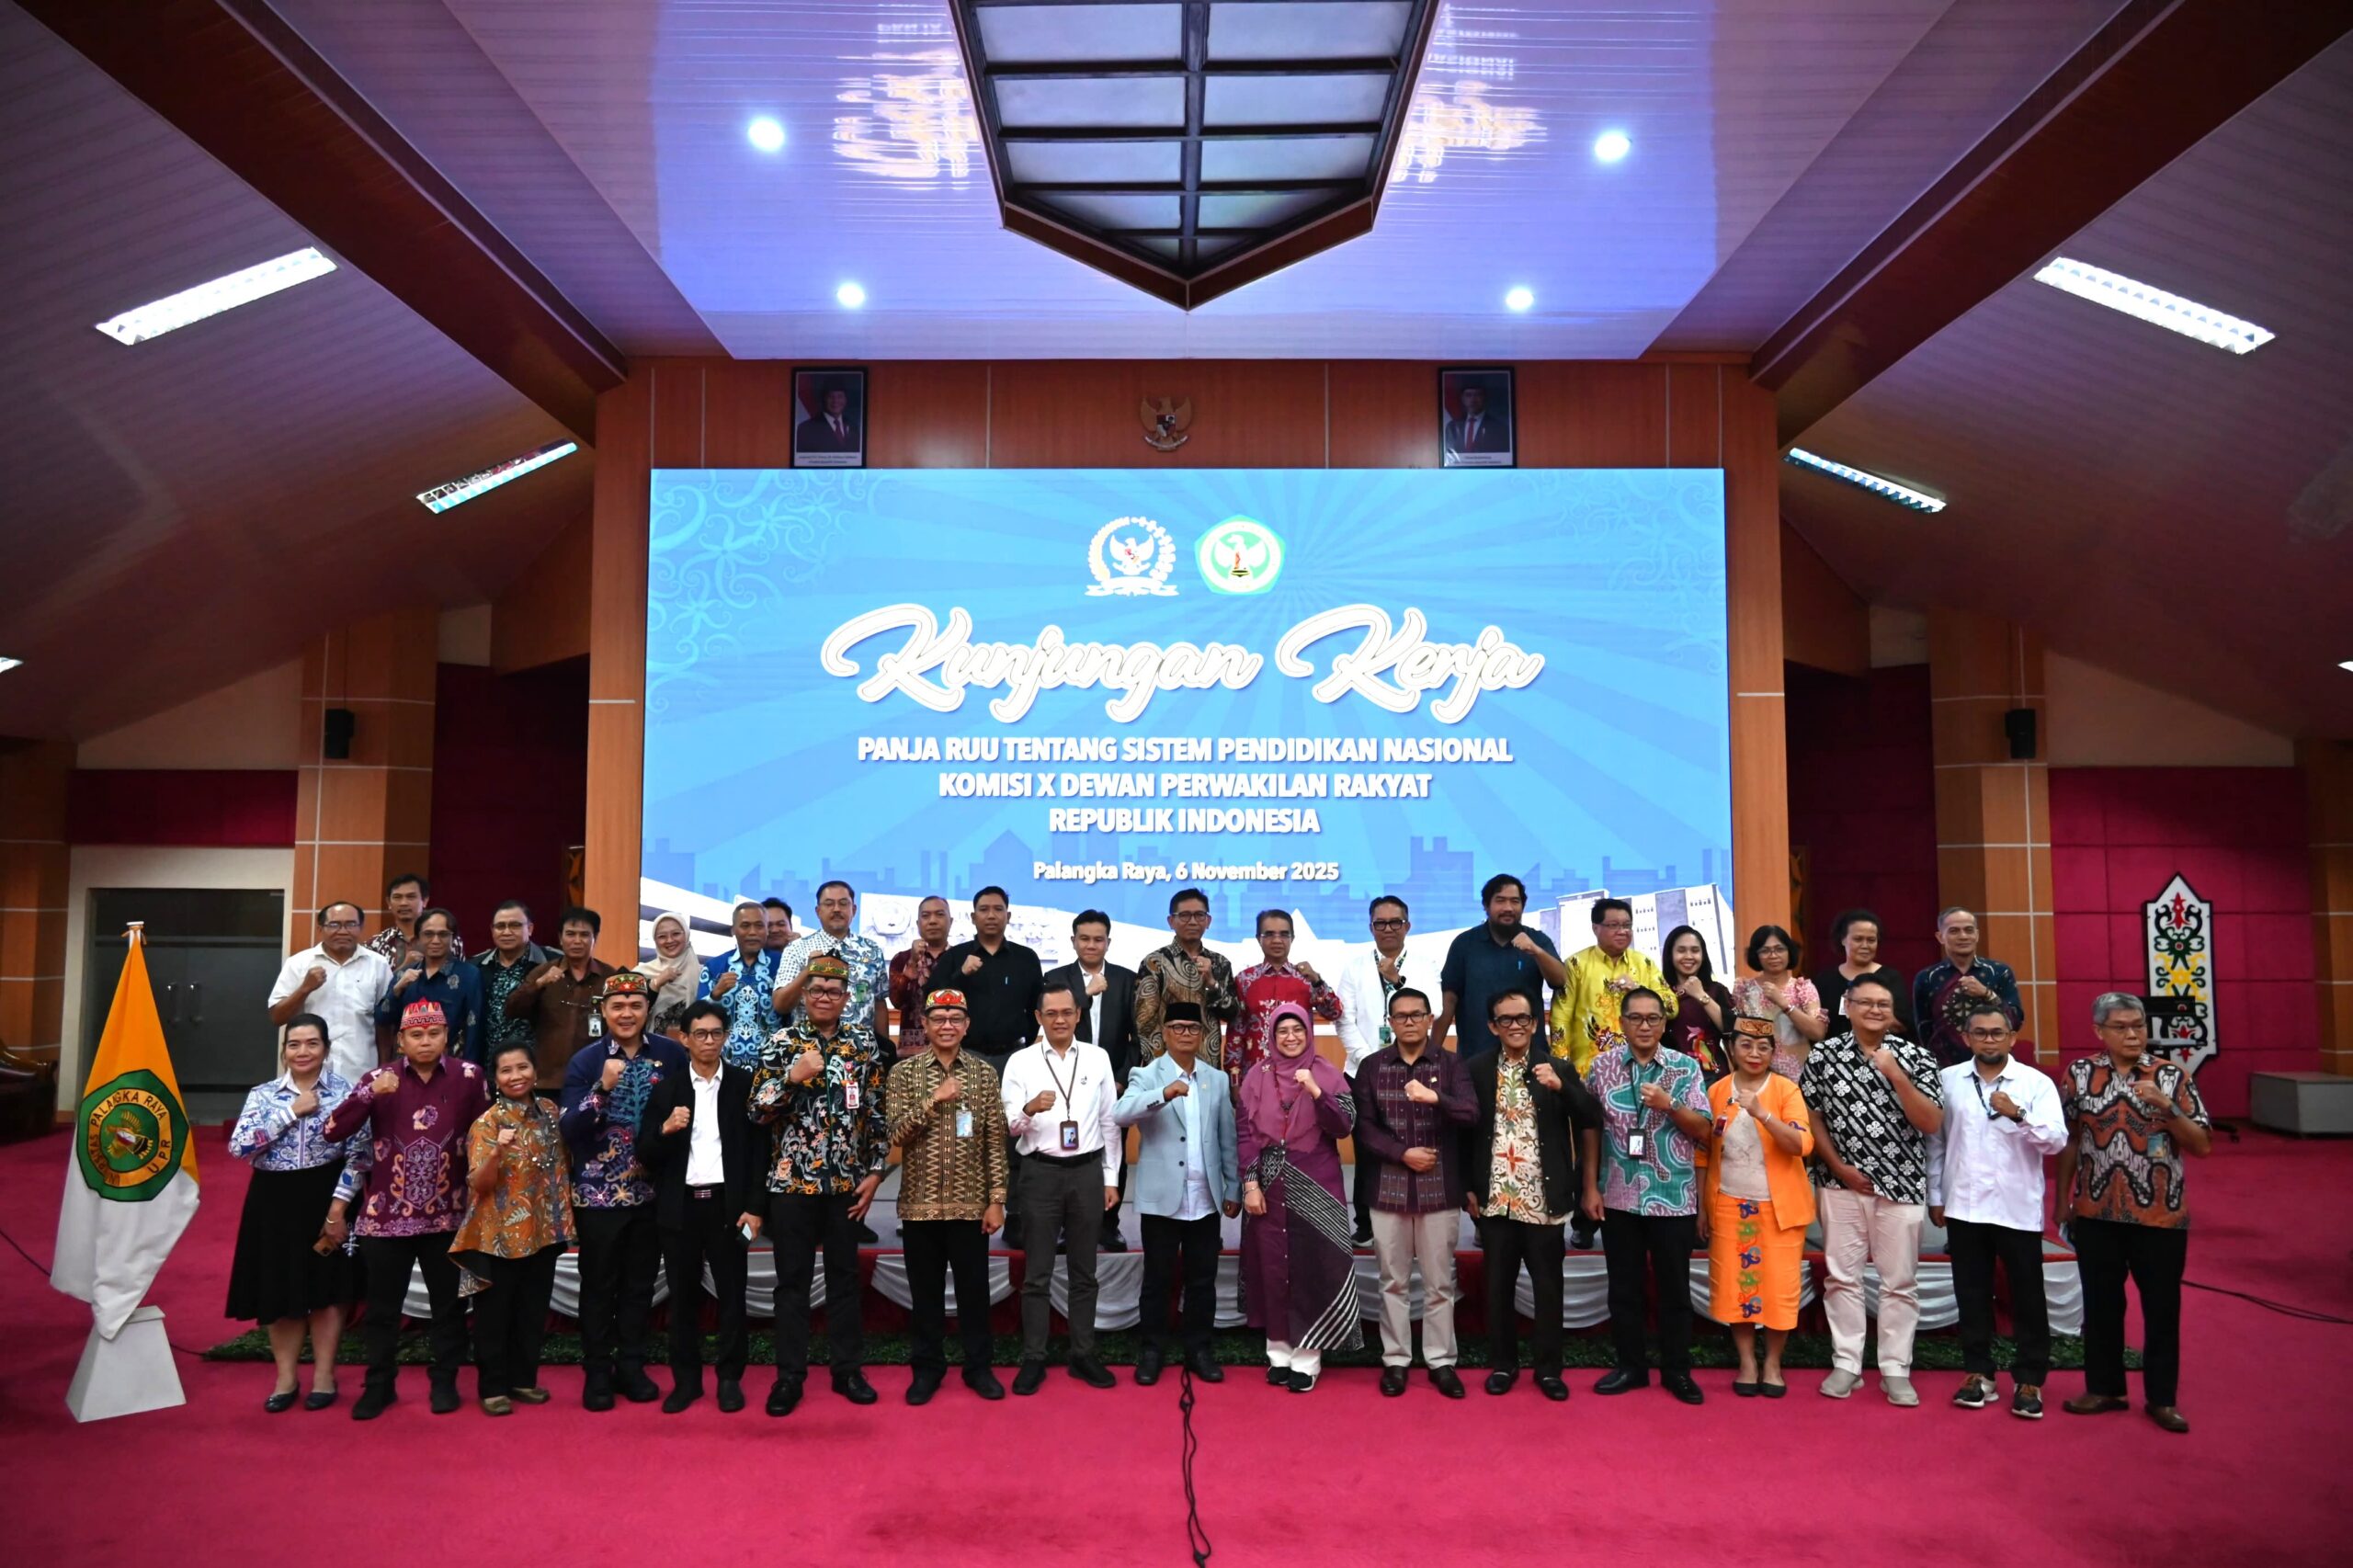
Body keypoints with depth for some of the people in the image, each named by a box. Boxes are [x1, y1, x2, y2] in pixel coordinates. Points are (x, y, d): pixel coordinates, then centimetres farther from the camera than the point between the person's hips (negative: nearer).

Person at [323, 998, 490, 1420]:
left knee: (448, 1303, 10)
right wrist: (370, 1093, -21)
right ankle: (379, 1384, 27)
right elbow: (333, 1132, -9)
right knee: (382, 1306, 10)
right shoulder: (380, 1078, -2)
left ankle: (444, 1380, 25)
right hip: (386, 1216, 0)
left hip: (446, 1215, 0)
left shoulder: (469, 1077, -3)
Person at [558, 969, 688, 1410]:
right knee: (599, 1284, 7)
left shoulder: (671, 1054, -3)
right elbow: (570, 1130, -13)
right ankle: (597, 1371, 20)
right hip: (599, 1192, -1)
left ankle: (632, 1366, 25)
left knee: (640, 1283, 11)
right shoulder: (586, 1060, -6)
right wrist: (602, 1088, -25)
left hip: (652, 1189, 2)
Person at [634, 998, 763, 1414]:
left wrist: (755, 1206, -7)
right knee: (682, 1295, 9)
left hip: (728, 1204, -1)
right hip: (680, 1205, 2)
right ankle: (686, 1379, 22)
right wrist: (664, 1129, -18)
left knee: (731, 1294, 4)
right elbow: (645, 1154, 2)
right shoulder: (666, 1088, 5)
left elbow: (759, 1148, -1)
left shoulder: (744, 1084, 1)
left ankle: (730, 1378, 16)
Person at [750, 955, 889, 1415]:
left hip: (847, 1181, 2)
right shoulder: (783, 1042, -3)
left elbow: (877, 1113, 5)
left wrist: (874, 1172, 1)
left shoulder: (864, 1042, 2)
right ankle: (790, 1374, 16)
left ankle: (848, 1368, 22)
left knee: (844, 1275, 11)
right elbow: (757, 1111, -8)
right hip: (792, 1179, -1)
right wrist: (793, 1077, -22)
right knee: (793, 1279, 6)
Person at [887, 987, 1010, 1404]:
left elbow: (995, 1142, 2)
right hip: (920, 1202, 0)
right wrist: (934, 1099, -20)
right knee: (925, 1290, 10)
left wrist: (996, 1200, -2)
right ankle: (927, 1367, 24)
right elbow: (896, 1135, -9)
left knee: (974, 1288, 9)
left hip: (970, 1203, 1)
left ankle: (978, 1366, 23)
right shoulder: (904, 1072, -1)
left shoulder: (985, 1074, 2)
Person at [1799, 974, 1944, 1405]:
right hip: (1842, 1183, 1)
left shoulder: (1916, 1058, -3)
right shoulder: (1824, 1055, 0)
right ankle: (1845, 1364, 16)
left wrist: (1896, 1076, -20)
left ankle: (1896, 1370, 15)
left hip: (1902, 1185, -1)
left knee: (1899, 1281, 5)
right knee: (1841, 1276, 6)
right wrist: (1839, 1167, -6)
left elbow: (1932, 1124, -10)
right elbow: (1811, 1118, 3)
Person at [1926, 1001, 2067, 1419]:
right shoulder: (1947, 1080, 4)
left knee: (2027, 1297, 5)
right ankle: (1978, 1373, 22)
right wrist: (1935, 1196, 7)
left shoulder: (2037, 1083, -1)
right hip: (1964, 1206, 2)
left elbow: (2056, 1140, -10)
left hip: (2017, 1208, -2)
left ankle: (2030, 1380, 17)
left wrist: (2018, 1114, -25)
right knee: (1971, 1294, 10)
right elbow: (1935, 1139, 8)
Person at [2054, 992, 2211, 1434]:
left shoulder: (2173, 1077, -3)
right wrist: (2062, 1198, 9)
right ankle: (2104, 1388, 25)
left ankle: (2162, 1397, 23)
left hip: (2161, 1214, -1)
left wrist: (2165, 1106, -19)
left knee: (2162, 1308, 8)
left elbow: (2202, 1145, -5)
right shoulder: (2080, 1074, 1)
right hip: (2097, 1213, 1)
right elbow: (2069, 1140, 8)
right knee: (2101, 1305, 11)